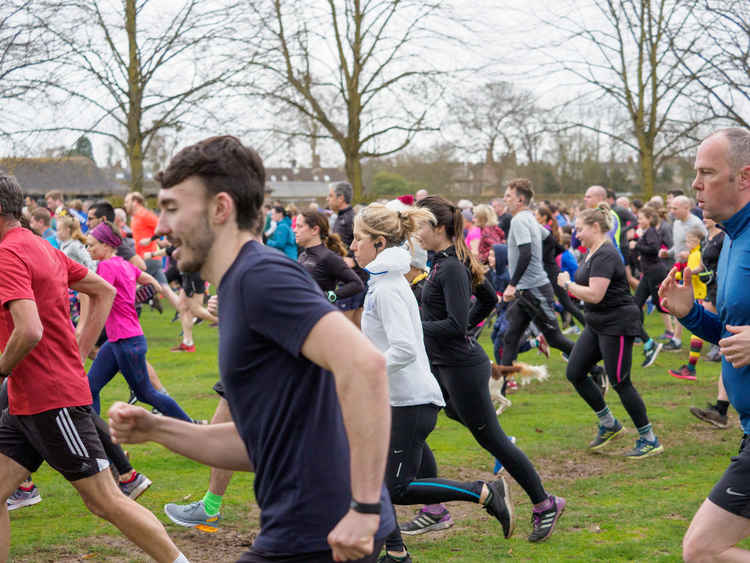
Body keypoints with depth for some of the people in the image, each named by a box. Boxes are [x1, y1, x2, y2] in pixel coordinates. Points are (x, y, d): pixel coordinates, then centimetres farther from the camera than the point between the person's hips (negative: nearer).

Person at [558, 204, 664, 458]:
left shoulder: (605, 255, -20)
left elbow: (595, 294, -27)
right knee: (574, 373, 8)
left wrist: (567, 283, -16)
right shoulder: (592, 253, 12)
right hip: (597, 324, 10)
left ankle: (649, 440, 6)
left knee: (620, 382, -5)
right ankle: (609, 424, 21)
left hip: (617, 325, -10)